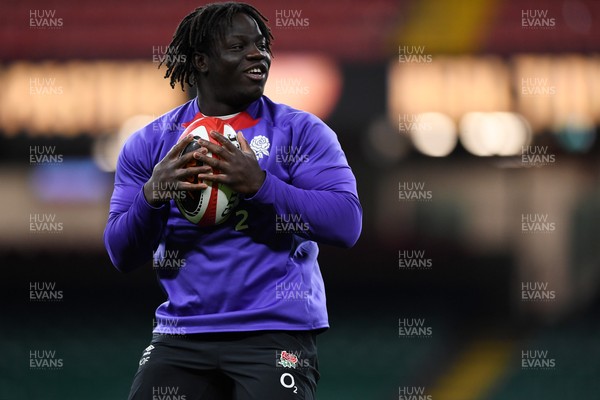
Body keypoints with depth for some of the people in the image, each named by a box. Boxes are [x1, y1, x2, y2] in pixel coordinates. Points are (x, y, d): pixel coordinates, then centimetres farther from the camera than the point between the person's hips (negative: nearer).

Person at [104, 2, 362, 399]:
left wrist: (260, 185, -22)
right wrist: (153, 195, -16)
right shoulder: (150, 143, 8)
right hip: (181, 333, 3)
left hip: (276, 332, -3)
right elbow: (122, 255, 4)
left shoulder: (301, 131, 0)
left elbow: (347, 224, -11)